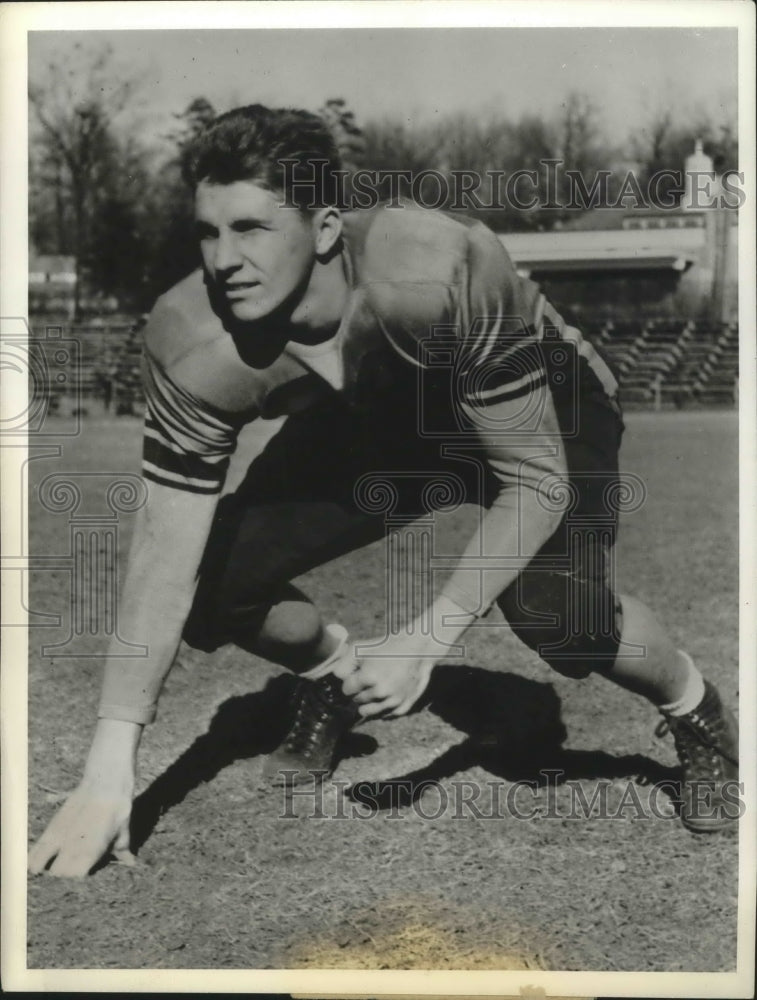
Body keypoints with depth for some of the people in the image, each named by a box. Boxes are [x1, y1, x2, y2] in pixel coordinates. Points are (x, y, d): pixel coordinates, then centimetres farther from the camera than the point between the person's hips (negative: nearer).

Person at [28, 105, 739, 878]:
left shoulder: (440, 275, -40)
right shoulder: (191, 344, -29)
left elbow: (538, 480, -31)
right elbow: (168, 550, -25)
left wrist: (424, 641, -37)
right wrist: (109, 770, -28)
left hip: (539, 407, -3)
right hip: (371, 423, 4)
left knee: (558, 613, -29)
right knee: (212, 584, -12)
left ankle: (701, 720, 5)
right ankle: (335, 678, 21)